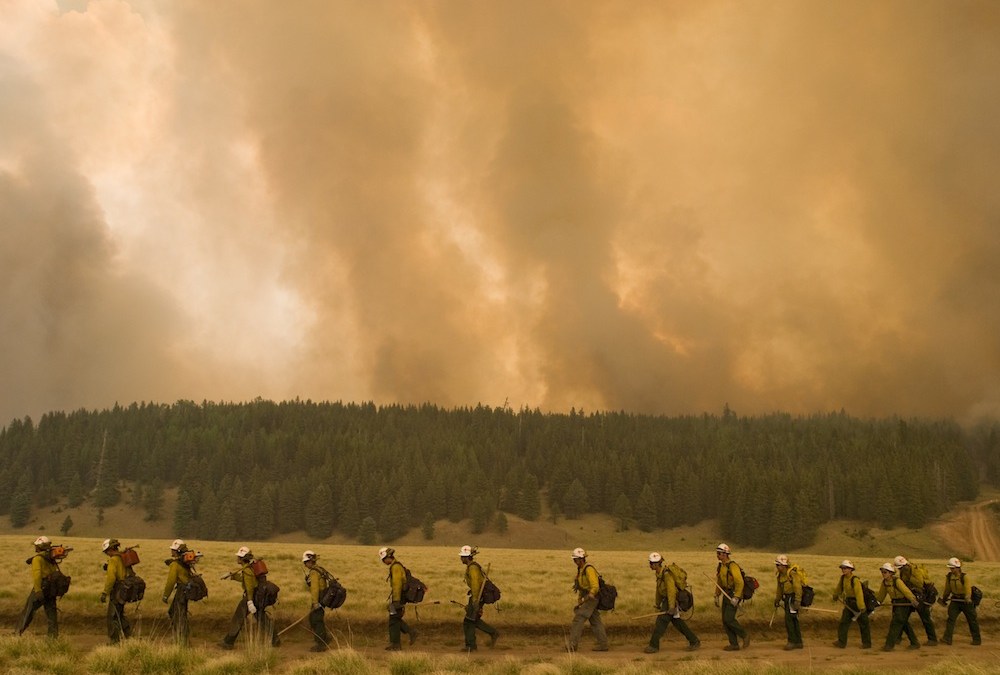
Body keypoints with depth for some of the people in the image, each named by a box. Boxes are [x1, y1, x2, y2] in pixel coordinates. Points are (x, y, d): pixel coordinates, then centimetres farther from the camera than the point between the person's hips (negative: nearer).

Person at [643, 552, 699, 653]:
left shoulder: (666, 574, -22)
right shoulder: (659, 574, 7)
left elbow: (671, 590, -26)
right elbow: (658, 589, 17)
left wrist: (671, 607, -28)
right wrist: (657, 603, 24)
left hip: (673, 599, -10)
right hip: (666, 599, 10)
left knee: (661, 621, -8)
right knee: (677, 622, 14)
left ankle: (653, 646, -3)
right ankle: (694, 641, 22)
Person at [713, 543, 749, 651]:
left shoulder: (732, 566, -18)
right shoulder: (721, 566, 11)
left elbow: (740, 582, -22)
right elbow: (719, 582, 20)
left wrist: (736, 598, -25)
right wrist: (717, 596, 18)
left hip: (734, 594, -9)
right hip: (726, 595, 9)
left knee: (728, 619, -15)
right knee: (725, 620, 5)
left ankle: (744, 636, 4)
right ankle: (734, 644, 11)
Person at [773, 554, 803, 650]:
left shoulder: (792, 573, -20)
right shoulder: (780, 574, 9)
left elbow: (798, 587, -24)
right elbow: (780, 588, 20)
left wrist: (797, 601, -27)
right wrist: (777, 600, 24)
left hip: (793, 598, -9)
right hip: (787, 598, 9)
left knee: (789, 620, -10)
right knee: (793, 620, 12)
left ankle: (792, 641, -4)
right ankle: (798, 642, 17)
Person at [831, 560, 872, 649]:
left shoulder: (855, 580, -23)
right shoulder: (843, 578, 1)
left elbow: (859, 593, -30)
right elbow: (839, 588, 19)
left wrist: (861, 607, -36)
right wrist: (835, 596, 33)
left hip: (857, 603, -7)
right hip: (848, 604, 7)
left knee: (863, 624, 6)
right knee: (843, 622, 4)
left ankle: (867, 643, 18)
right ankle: (841, 642, 8)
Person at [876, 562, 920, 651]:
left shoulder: (897, 581, -20)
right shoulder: (884, 582, 3)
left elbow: (906, 590, -31)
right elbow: (881, 594, 16)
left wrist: (912, 599, -42)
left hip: (904, 603, -8)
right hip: (896, 604, 8)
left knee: (896, 623, -10)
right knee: (904, 624, 15)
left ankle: (890, 645, -6)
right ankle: (915, 643, 27)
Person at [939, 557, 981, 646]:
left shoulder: (964, 576, -18)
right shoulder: (949, 577, -1)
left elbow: (968, 588, -33)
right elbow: (947, 589, 14)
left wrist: (968, 597, -51)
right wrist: (944, 599, 24)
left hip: (966, 601, -4)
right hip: (955, 601, 4)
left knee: (972, 620, 8)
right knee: (951, 618, -9)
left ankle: (977, 639, 24)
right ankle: (947, 638, -14)